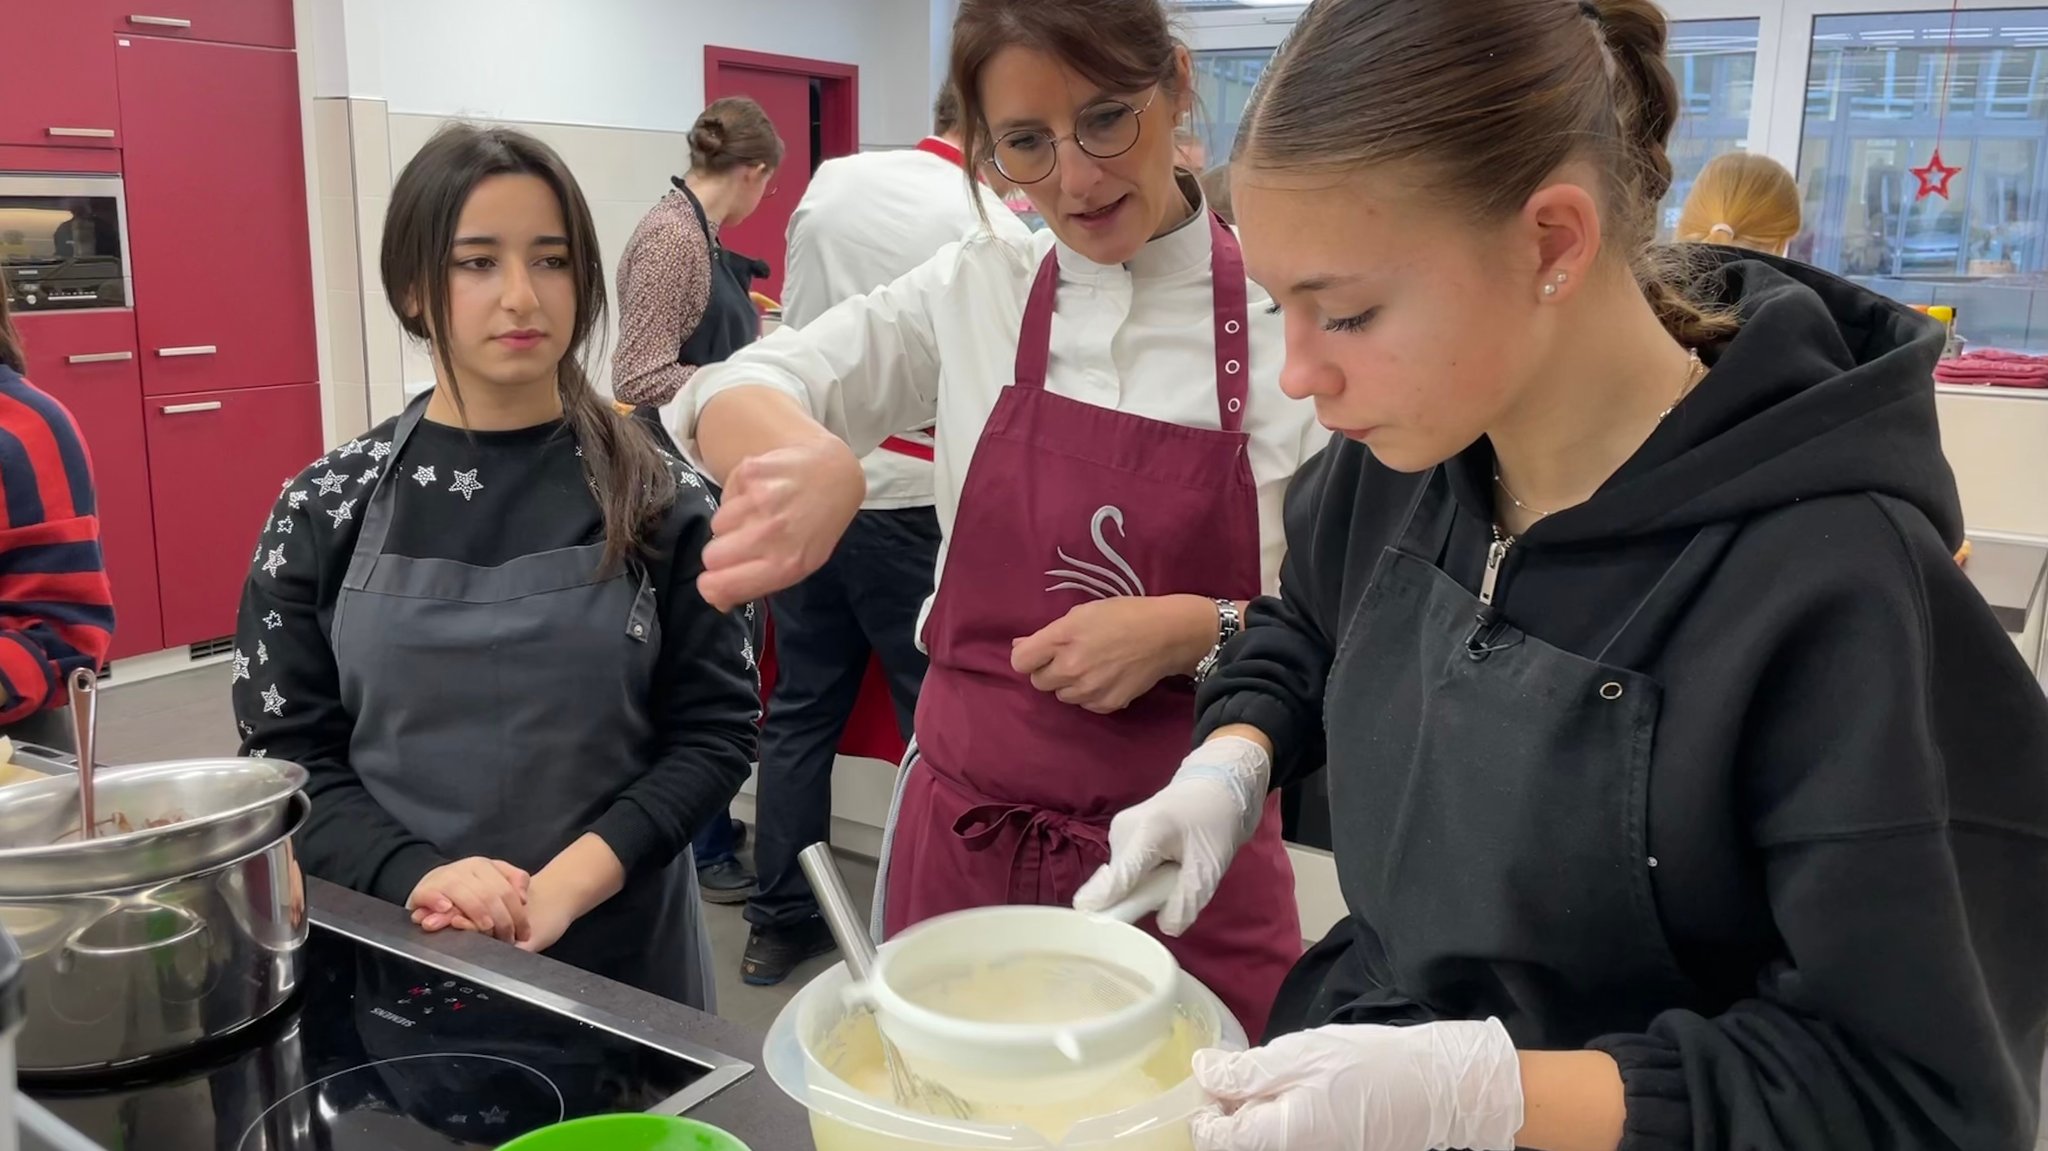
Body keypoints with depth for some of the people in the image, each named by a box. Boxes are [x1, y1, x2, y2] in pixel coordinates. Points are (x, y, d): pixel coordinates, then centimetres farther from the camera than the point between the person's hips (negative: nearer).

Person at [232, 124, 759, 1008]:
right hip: (395, 954, 1)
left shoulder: (654, 498, -5)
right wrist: (412, 877, -17)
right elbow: (283, 749, -1)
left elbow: (717, 728, -6)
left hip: (625, 953, 0)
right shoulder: (328, 508, -2)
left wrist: (568, 884, -17)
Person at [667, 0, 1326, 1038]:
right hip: (964, 842, 3)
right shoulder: (974, 292, 0)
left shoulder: (1289, 316, -8)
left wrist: (1201, 632, -22)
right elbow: (734, 395, -4)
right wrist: (811, 455, -26)